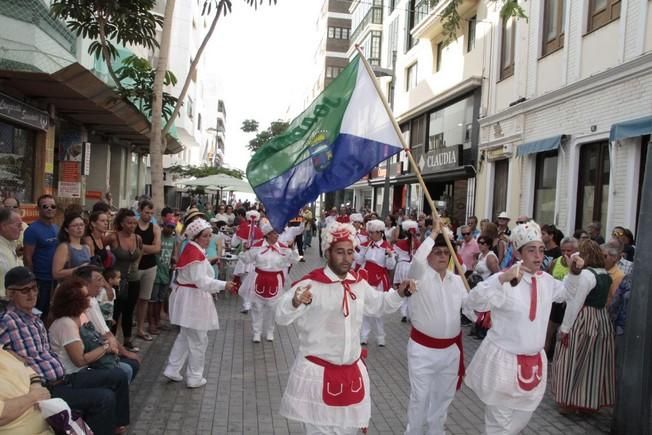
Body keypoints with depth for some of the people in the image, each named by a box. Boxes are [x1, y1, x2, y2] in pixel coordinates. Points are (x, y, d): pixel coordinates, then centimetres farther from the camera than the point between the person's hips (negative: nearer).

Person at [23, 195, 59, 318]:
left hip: (56, 279, 7)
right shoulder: (33, 229, -14)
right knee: (39, 314, 5)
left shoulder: (57, 228, 8)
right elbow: (27, 257, -15)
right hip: (40, 280, -7)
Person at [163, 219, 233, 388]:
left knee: (185, 336, 21)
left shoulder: (192, 250, 10)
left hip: (188, 297, 10)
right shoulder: (195, 253, -21)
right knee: (198, 340, 3)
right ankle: (194, 378, 14)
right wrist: (223, 285, -36)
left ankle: (172, 370, 27)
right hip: (193, 299, -10)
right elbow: (201, 280, -30)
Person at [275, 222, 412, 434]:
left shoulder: (359, 283, 2)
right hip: (318, 373, -6)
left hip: (352, 372, 6)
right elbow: (282, 316, -25)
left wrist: (399, 293, 2)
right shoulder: (311, 284, -18)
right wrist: (295, 302, -47)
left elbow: (379, 304, 20)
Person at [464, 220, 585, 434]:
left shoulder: (546, 280, 3)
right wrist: (501, 279, -45)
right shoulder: (504, 281, -20)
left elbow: (565, 293, 25)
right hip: (503, 360, -7)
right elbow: (472, 302, -33)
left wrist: (574, 273, 6)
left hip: (533, 362, 7)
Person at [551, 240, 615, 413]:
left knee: (574, 362, 3)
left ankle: (570, 401, 11)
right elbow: (603, 299, 13)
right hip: (602, 321, 8)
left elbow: (575, 303, -20)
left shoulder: (585, 274, -19)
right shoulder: (606, 275, 8)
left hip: (583, 322, -8)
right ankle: (591, 401, 26)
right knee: (594, 362, 15)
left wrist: (565, 328, -16)